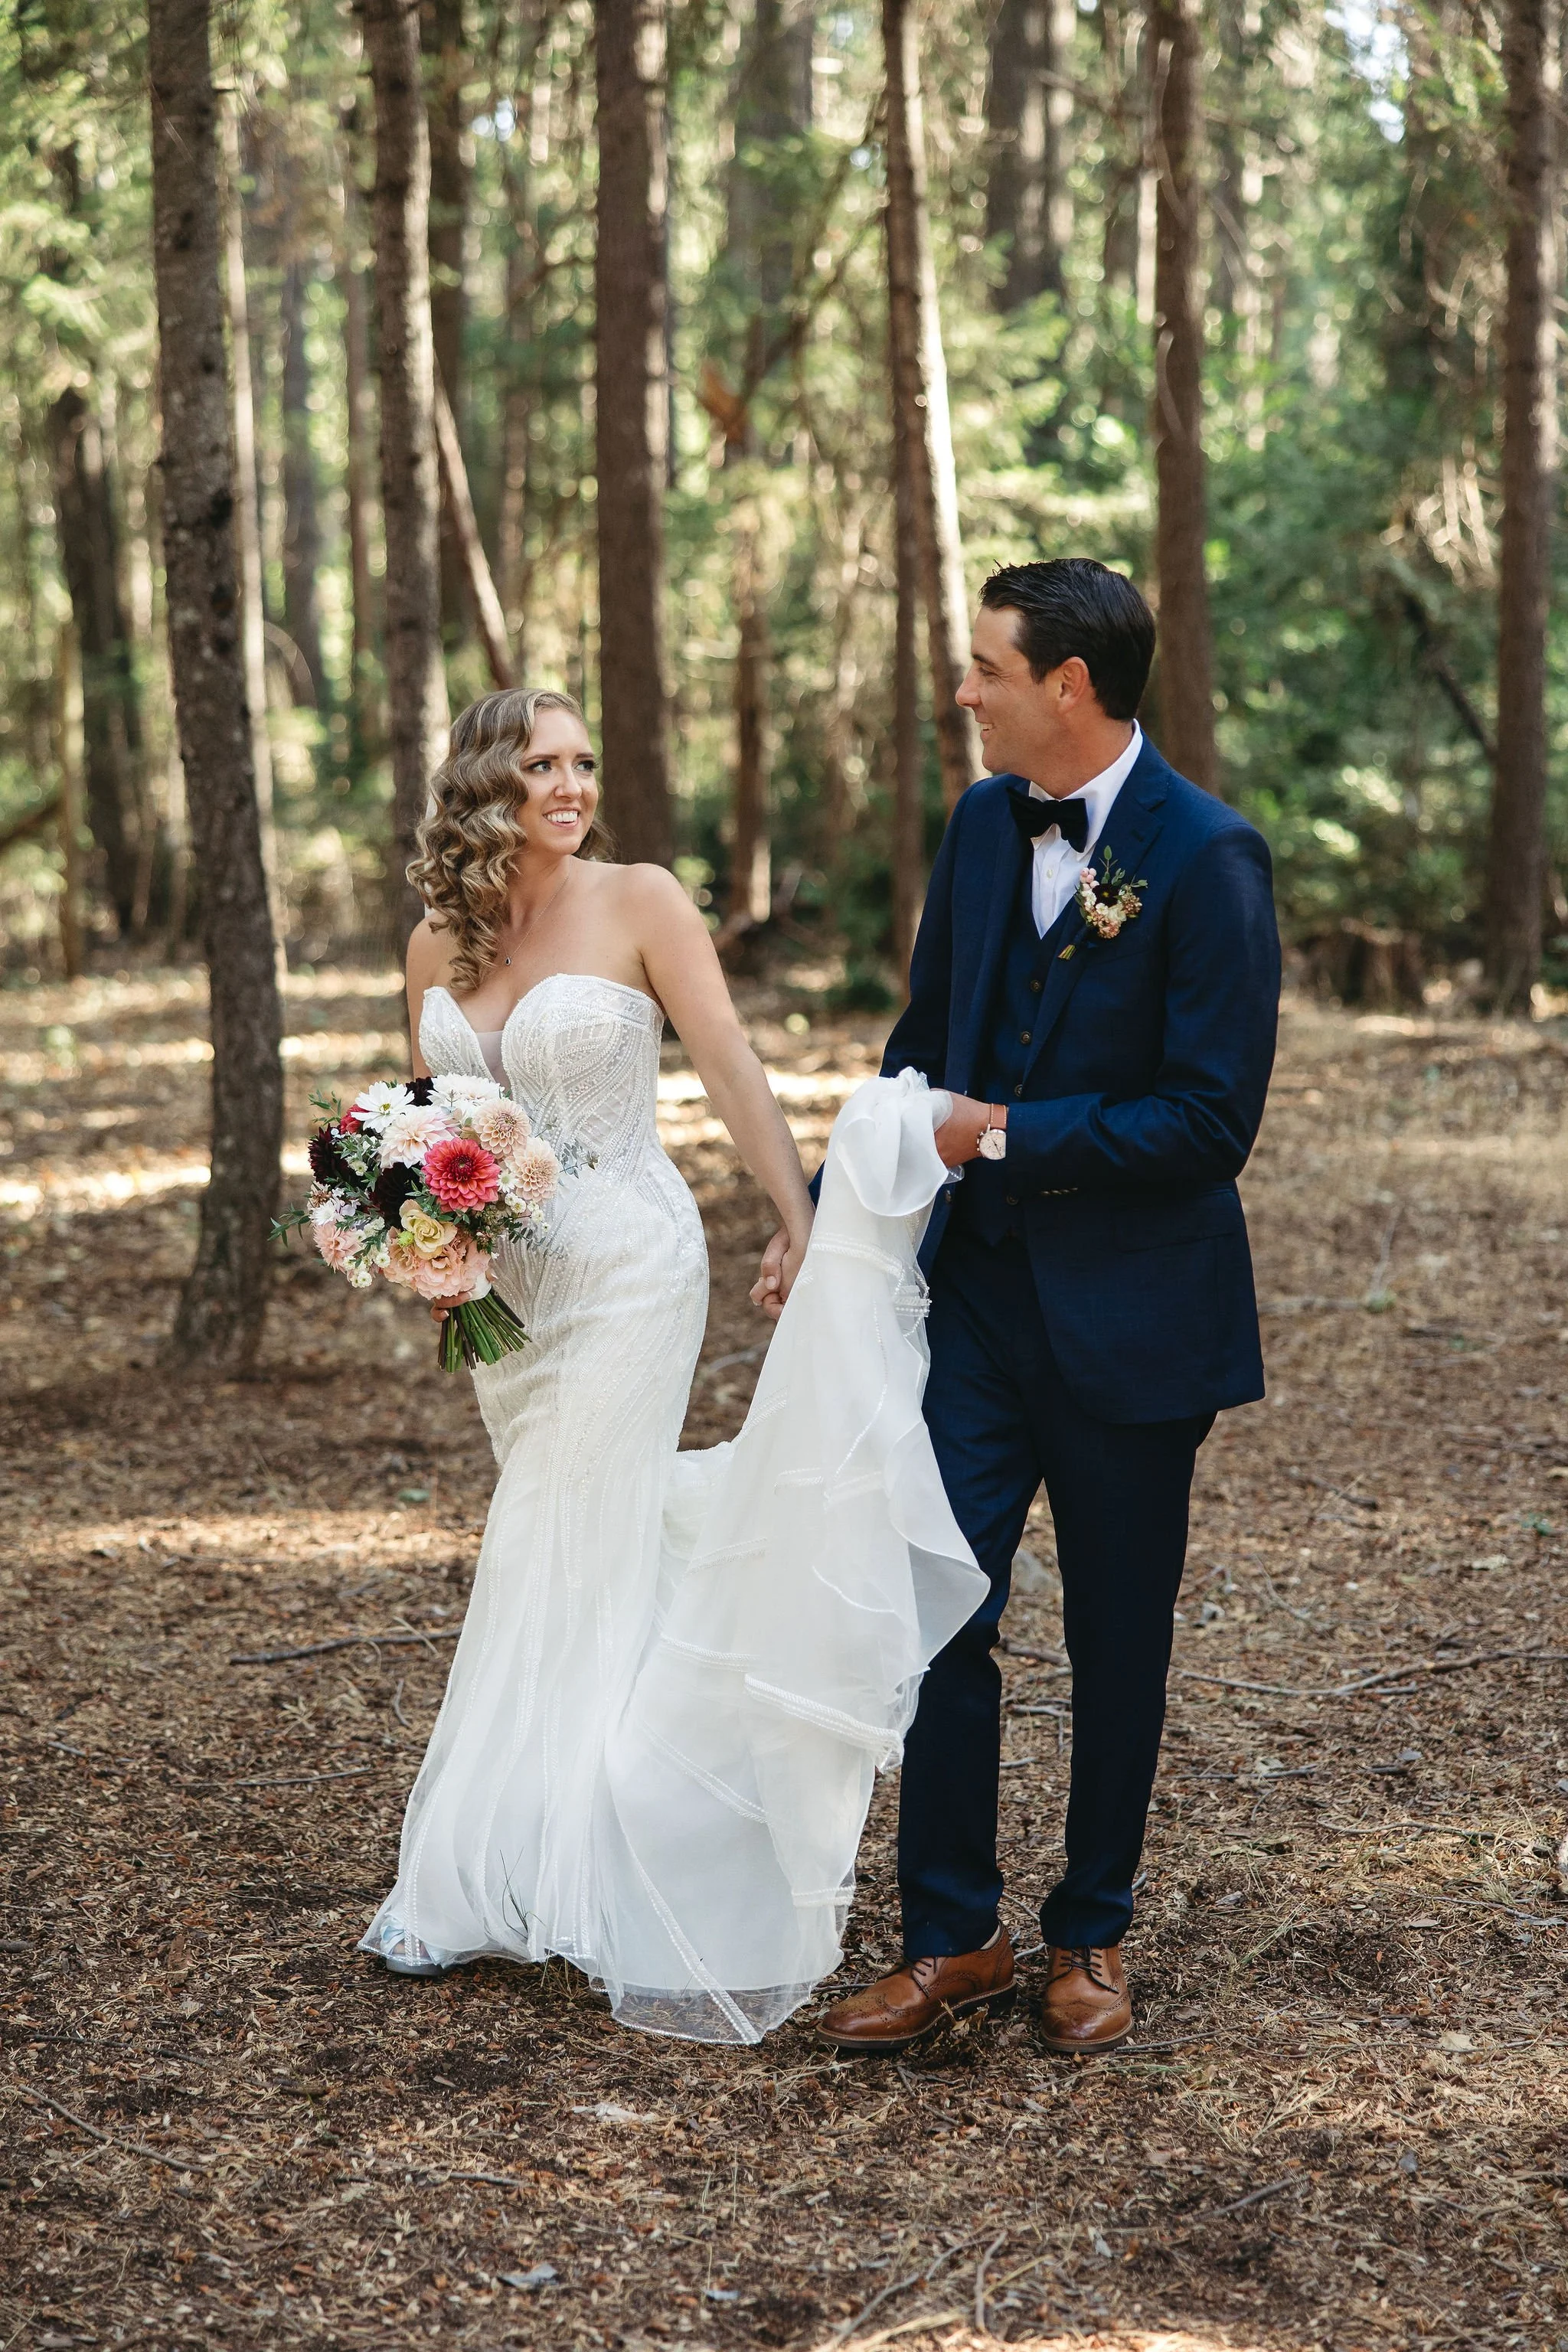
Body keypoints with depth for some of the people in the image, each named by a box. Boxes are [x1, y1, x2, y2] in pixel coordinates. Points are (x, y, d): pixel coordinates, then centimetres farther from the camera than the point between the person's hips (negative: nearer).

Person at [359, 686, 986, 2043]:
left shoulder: (640, 903, -8)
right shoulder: (439, 946, 6)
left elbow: (732, 1069, -11)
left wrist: (803, 1227, -16)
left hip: (626, 1266, -5)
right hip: (504, 1274, 5)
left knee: (569, 1561, -5)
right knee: (615, 1540, 14)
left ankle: (495, 1886, 3)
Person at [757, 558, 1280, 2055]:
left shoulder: (1207, 858, -15)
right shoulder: (984, 821, 4)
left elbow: (1211, 1122, -19)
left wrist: (1003, 1134, -16)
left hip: (1130, 1314, -5)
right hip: (978, 1296, 5)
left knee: (1118, 1640, 11)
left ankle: (1090, 1936, 28)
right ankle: (950, 1942, 13)